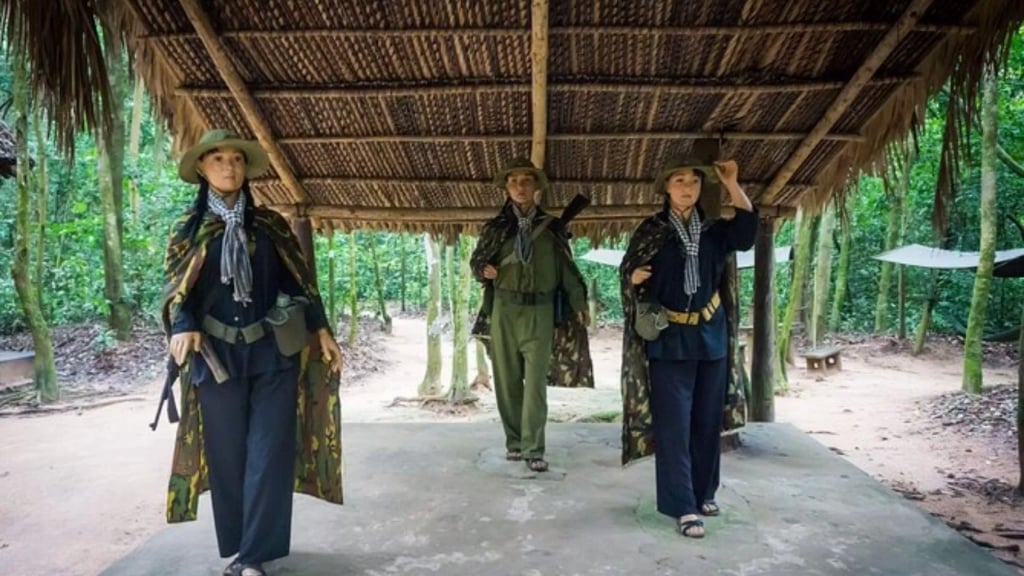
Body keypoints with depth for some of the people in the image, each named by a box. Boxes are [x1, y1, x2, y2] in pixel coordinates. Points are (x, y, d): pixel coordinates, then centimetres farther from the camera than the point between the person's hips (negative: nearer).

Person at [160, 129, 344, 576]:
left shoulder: (270, 225, 9)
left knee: (269, 453, -3)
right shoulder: (188, 229, 7)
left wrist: (321, 329, 3)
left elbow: (298, 279, 9)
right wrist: (183, 328, -18)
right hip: (217, 356, 0)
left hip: (273, 352, 0)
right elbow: (176, 289, 1)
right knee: (227, 454, 6)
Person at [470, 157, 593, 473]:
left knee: (536, 382, -4)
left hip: (540, 311, -1)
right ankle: (514, 441, 20)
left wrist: (579, 305, -4)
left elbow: (567, 269, 5)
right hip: (504, 310, 2)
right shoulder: (495, 227, 7)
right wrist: (484, 269, -10)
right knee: (507, 380, 7)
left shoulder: (552, 227, 5)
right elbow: (476, 261, 14)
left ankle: (533, 448, 2)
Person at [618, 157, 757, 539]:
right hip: (668, 338, -3)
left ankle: (704, 493, 26)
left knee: (708, 420, 11)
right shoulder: (651, 230, 0)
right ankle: (683, 506, 0)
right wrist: (635, 277, -20)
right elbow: (626, 269, 3)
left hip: (711, 336, 4)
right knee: (674, 423, -5)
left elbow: (747, 234, -13)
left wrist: (732, 186, -22)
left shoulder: (714, 229, 6)